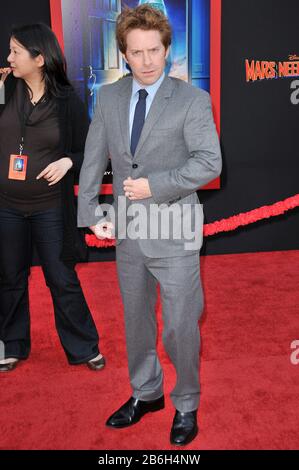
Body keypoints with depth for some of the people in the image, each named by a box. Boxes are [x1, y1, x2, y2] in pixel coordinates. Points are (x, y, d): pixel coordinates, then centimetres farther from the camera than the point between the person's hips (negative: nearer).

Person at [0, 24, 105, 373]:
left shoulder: (67, 101, -7)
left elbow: (87, 151, 1)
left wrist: (68, 162, -20)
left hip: (50, 209, -2)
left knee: (63, 281, 7)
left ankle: (84, 348, 26)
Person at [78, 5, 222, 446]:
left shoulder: (192, 99, -7)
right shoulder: (108, 97, 6)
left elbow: (210, 162, -14)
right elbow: (93, 160, 7)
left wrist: (154, 185, -19)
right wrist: (91, 212, -2)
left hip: (175, 233, -4)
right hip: (127, 231, 5)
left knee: (181, 327, 4)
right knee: (136, 320, 18)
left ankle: (186, 405, 29)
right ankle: (146, 393, 40)